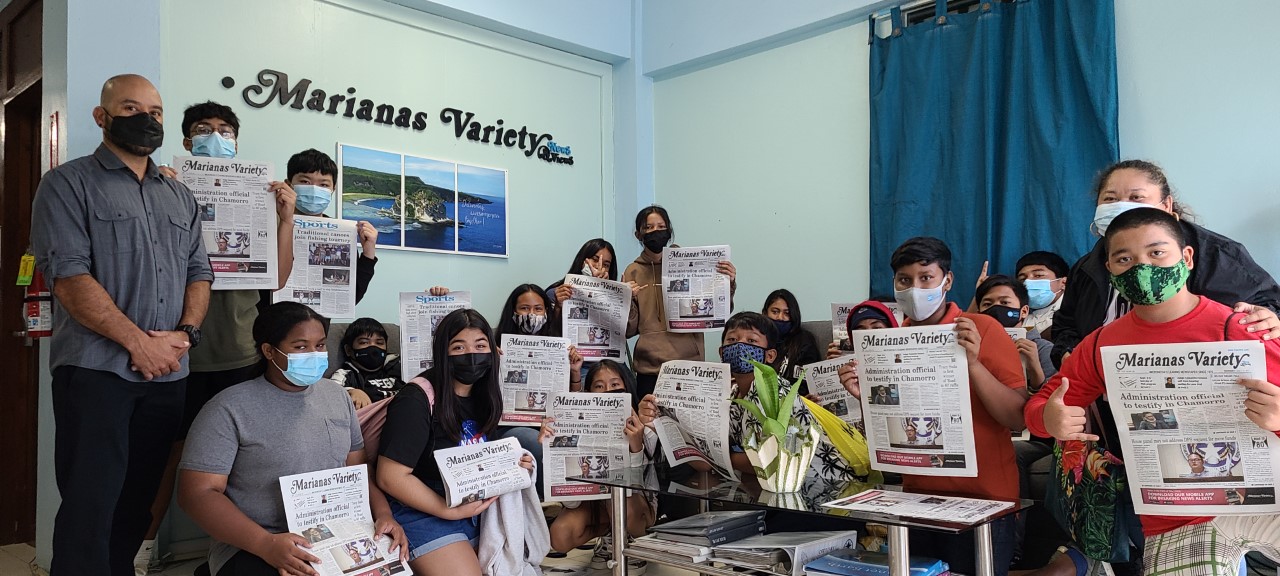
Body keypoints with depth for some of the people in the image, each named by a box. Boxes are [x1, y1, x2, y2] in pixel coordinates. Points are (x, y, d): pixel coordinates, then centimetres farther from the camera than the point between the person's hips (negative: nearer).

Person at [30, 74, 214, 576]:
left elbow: (199, 271, 13)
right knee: (90, 502, -2)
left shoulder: (181, 197, 16)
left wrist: (185, 333, -6)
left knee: (139, 499, 13)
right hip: (96, 369, -5)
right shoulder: (68, 184, -1)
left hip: (168, 373, 5)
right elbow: (68, 274, -12)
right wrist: (139, 342, -16)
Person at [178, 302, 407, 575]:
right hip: (253, 547, -4)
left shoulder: (337, 396, 10)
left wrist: (384, 514, -5)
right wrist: (265, 543, -21)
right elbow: (197, 493, -9)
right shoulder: (230, 409, -6)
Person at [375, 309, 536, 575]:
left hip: (477, 509, 7)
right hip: (422, 513, -7)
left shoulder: (482, 396, 6)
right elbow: (391, 477, -20)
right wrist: (450, 511, -21)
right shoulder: (417, 401, -18)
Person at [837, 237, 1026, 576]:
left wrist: (973, 363, -24)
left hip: (982, 500, -4)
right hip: (917, 498, 4)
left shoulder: (983, 330, -9)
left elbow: (1019, 419, -13)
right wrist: (865, 396, -7)